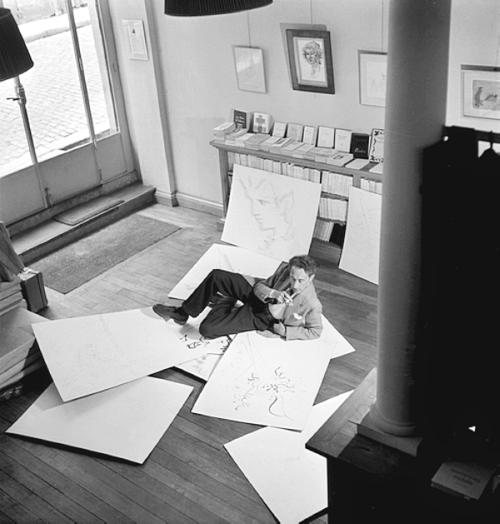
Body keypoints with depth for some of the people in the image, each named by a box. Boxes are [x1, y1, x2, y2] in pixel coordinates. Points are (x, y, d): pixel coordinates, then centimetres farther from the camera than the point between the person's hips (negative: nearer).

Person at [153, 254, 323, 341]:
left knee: (207, 329, -21)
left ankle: (224, 303, 13)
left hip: (260, 317, -5)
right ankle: (181, 313, 10)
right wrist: (272, 293, -28)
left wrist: (286, 331, -18)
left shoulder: (312, 305, -27)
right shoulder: (285, 268, -16)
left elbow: (315, 331, -11)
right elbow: (259, 286, -6)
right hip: (256, 296, 5)